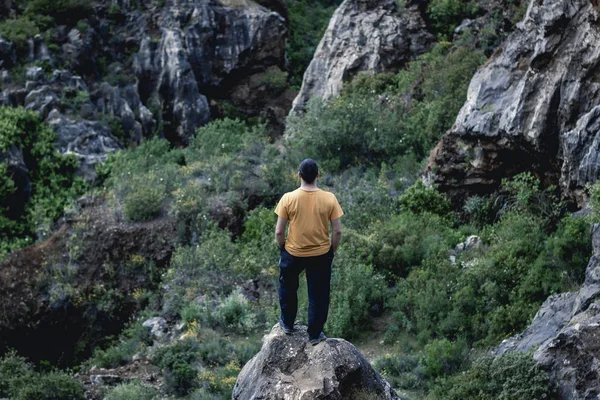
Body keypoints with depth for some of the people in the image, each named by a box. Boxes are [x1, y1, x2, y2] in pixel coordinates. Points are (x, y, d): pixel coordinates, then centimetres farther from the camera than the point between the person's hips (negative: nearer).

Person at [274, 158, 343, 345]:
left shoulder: (288, 198, -17)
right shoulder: (329, 199, -15)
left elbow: (279, 232, -12)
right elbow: (337, 231, -9)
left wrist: (283, 249, 7)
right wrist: (332, 251, 8)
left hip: (293, 253, 0)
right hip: (321, 254, 0)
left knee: (288, 288, 27)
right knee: (318, 294, 17)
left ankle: (288, 323, 41)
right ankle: (315, 334, 26)